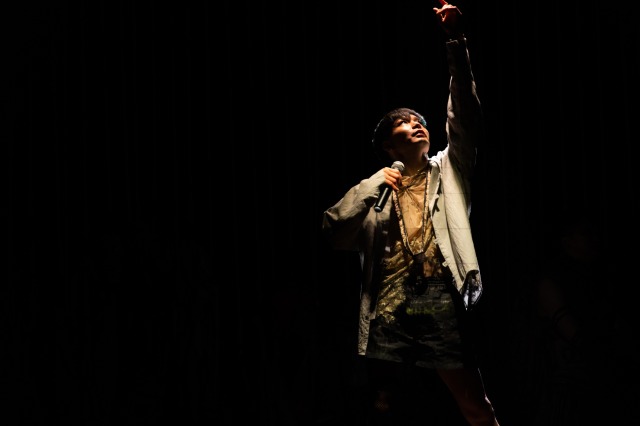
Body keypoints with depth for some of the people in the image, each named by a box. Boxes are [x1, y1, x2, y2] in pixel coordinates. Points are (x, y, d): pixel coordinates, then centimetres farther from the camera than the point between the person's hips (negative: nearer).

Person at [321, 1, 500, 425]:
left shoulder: (448, 171, 17)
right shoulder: (377, 192, 19)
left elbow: (466, 119, 2)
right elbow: (334, 234, 7)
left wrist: (458, 44, -7)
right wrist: (372, 184, 1)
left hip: (441, 300, -2)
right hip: (389, 306, 2)